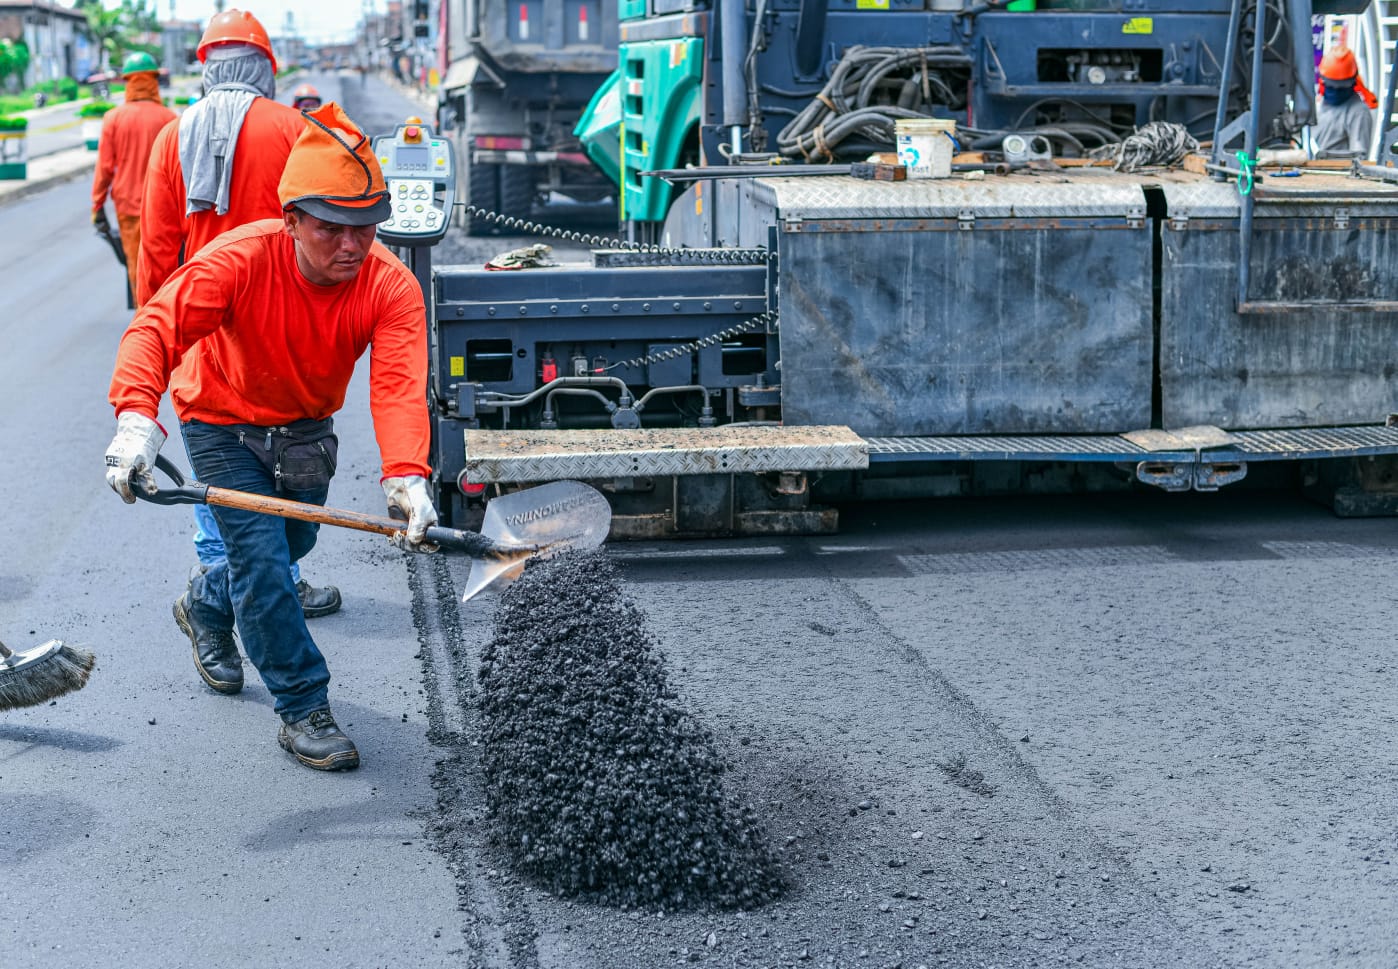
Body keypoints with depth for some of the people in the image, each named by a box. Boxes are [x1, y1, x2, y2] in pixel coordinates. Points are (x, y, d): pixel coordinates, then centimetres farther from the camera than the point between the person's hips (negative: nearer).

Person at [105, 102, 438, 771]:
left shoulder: (392, 287, -27)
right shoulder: (241, 258, -32)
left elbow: (400, 385, -39)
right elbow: (157, 328, -38)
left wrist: (405, 476, -56)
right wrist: (136, 419, -55)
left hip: (305, 428, 4)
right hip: (222, 423, -4)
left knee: (287, 547, 20)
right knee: (262, 559, -12)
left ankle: (206, 608, 52)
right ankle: (303, 710, 0)